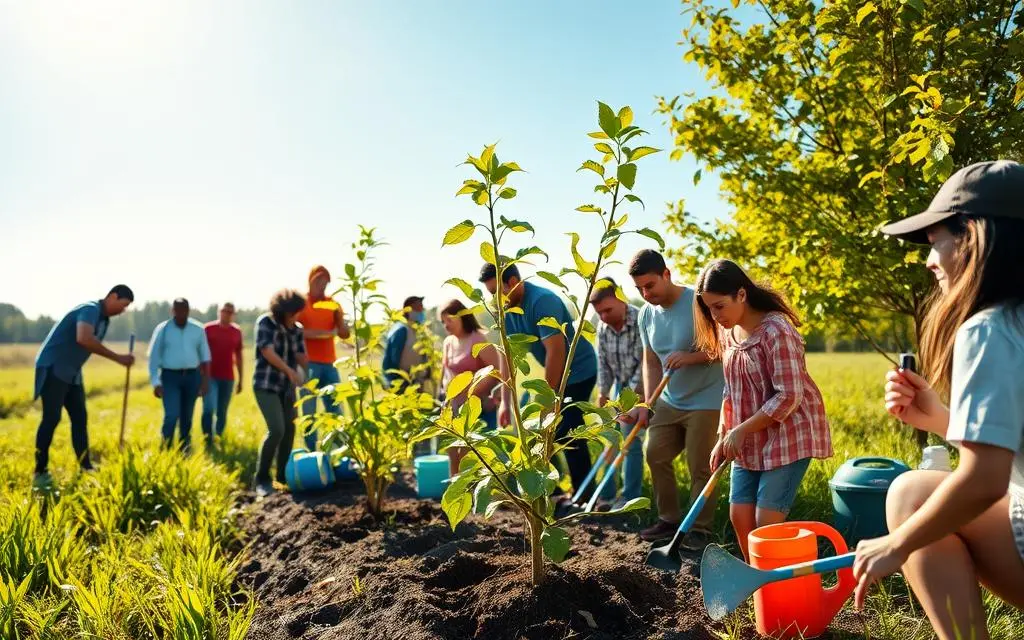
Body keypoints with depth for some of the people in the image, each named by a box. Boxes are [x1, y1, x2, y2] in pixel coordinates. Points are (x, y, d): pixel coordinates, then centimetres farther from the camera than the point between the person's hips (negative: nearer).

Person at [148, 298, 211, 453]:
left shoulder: (198, 329, 4)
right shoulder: (162, 329, -2)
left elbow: (205, 356, 8)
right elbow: (154, 358, -1)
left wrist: (205, 380, 3)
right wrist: (156, 383, -8)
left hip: (192, 377, 2)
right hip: (170, 377, -2)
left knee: (187, 417, 10)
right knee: (172, 415, -14)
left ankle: (185, 450, 22)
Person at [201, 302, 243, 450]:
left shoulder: (237, 332, 8)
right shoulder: (208, 329, 1)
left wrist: (240, 379, 13)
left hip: (228, 378, 3)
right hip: (210, 376, -3)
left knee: (222, 413, 7)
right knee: (209, 409, -14)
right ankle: (208, 442, -8)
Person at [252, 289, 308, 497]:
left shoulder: (296, 330, 5)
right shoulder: (265, 322, -9)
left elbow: (301, 357, 0)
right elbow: (267, 351, -17)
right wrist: (290, 371, -23)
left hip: (287, 386, 5)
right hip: (266, 385, -5)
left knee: (289, 429, 6)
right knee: (276, 429, -15)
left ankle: (283, 473, 22)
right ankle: (262, 478, -1)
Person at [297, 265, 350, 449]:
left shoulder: (332, 304, 12)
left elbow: (344, 334, 9)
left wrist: (339, 317, -10)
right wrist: (317, 333, -20)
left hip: (329, 363, 4)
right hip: (308, 364, -4)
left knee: (335, 408, 5)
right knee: (309, 411, -1)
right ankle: (311, 452, 4)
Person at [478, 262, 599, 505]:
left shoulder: (542, 301, -28)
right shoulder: (506, 309, -1)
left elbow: (556, 351, -31)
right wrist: (505, 401, -1)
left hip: (579, 371, -9)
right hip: (557, 373, 9)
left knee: (569, 436, -7)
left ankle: (584, 498, 6)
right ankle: (553, 492, 23)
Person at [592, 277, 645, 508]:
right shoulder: (603, 327, -4)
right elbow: (603, 363, 5)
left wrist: (634, 393, -23)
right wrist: (602, 392, 2)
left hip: (641, 388, -7)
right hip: (621, 388, 7)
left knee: (631, 443, -7)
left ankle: (630, 498, 6)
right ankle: (607, 495, 23)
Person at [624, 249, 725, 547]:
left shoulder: (699, 302, -17)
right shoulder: (646, 314, 2)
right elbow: (651, 362, 7)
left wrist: (692, 357, -28)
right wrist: (647, 405, -2)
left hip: (706, 400, -6)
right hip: (669, 401, 7)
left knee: (700, 466, -2)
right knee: (656, 455, 5)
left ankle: (700, 529, 14)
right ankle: (669, 520, 20)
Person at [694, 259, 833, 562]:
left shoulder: (776, 331, -20)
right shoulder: (727, 332, 4)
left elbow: (788, 397, -23)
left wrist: (741, 430, -19)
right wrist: (723, 438, 6)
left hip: (787, 435, -7)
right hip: (749, 442, 7)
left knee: (767, 522, -6)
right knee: (739, 516, 7)